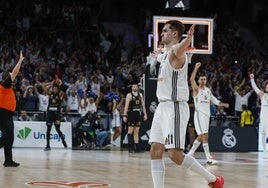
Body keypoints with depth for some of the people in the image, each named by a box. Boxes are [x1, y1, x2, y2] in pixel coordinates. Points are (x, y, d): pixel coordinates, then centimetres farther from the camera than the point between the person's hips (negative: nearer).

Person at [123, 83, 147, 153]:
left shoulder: (140, 95, 12)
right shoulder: (129, 95, -4)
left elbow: (143, 105, 15)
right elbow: (126, 106, -9)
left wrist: (145, 114, 7)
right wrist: (124, 115, -16)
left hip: (138, 114, 5)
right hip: (131, 114, -5)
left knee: (137, 131, 6)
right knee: (130, 130, -5)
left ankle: (136, 146, 8)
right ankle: (130, 147, -5)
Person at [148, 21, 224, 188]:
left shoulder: (175, 51, -13)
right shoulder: (167, 53, 16)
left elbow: (179, 50, -39)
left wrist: (188, 38, -61)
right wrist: (159, 57, 59)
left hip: (175, 107, -10)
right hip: (163, 106, 10)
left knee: (175, 154, -12)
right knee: (155, 152, 3)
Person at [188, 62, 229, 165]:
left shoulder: (208, 90, 15)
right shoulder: (196, 89, -6)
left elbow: (214, 100, 17)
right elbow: (191, 80, -23)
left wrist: (222, 104, 0)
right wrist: (196, 68, -28)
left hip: (207, 115, 8)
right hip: (199, 114, -8)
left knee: (201, 137, 13)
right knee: (205, 136, -13)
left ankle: (190, 153, 24)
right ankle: (209, 158, -15)